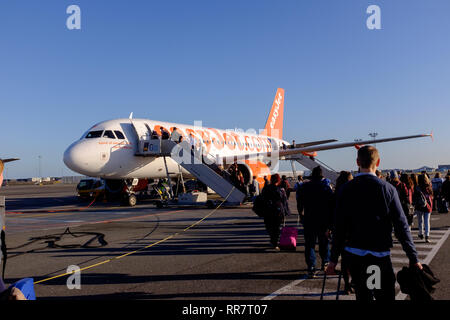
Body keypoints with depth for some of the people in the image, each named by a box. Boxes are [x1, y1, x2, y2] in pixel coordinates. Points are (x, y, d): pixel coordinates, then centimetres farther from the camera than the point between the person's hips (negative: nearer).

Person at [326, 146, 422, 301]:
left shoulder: (346, 189, -4)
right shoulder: (388, 189, -6)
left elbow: (339, 227, -3)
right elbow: (401, 226, -6)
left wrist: (334, 259, 4)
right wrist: (413, 258, 2)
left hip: (354, 254, 1)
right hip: (381, 254, -1)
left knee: (363, 295, 12)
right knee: (386, 296, 11)